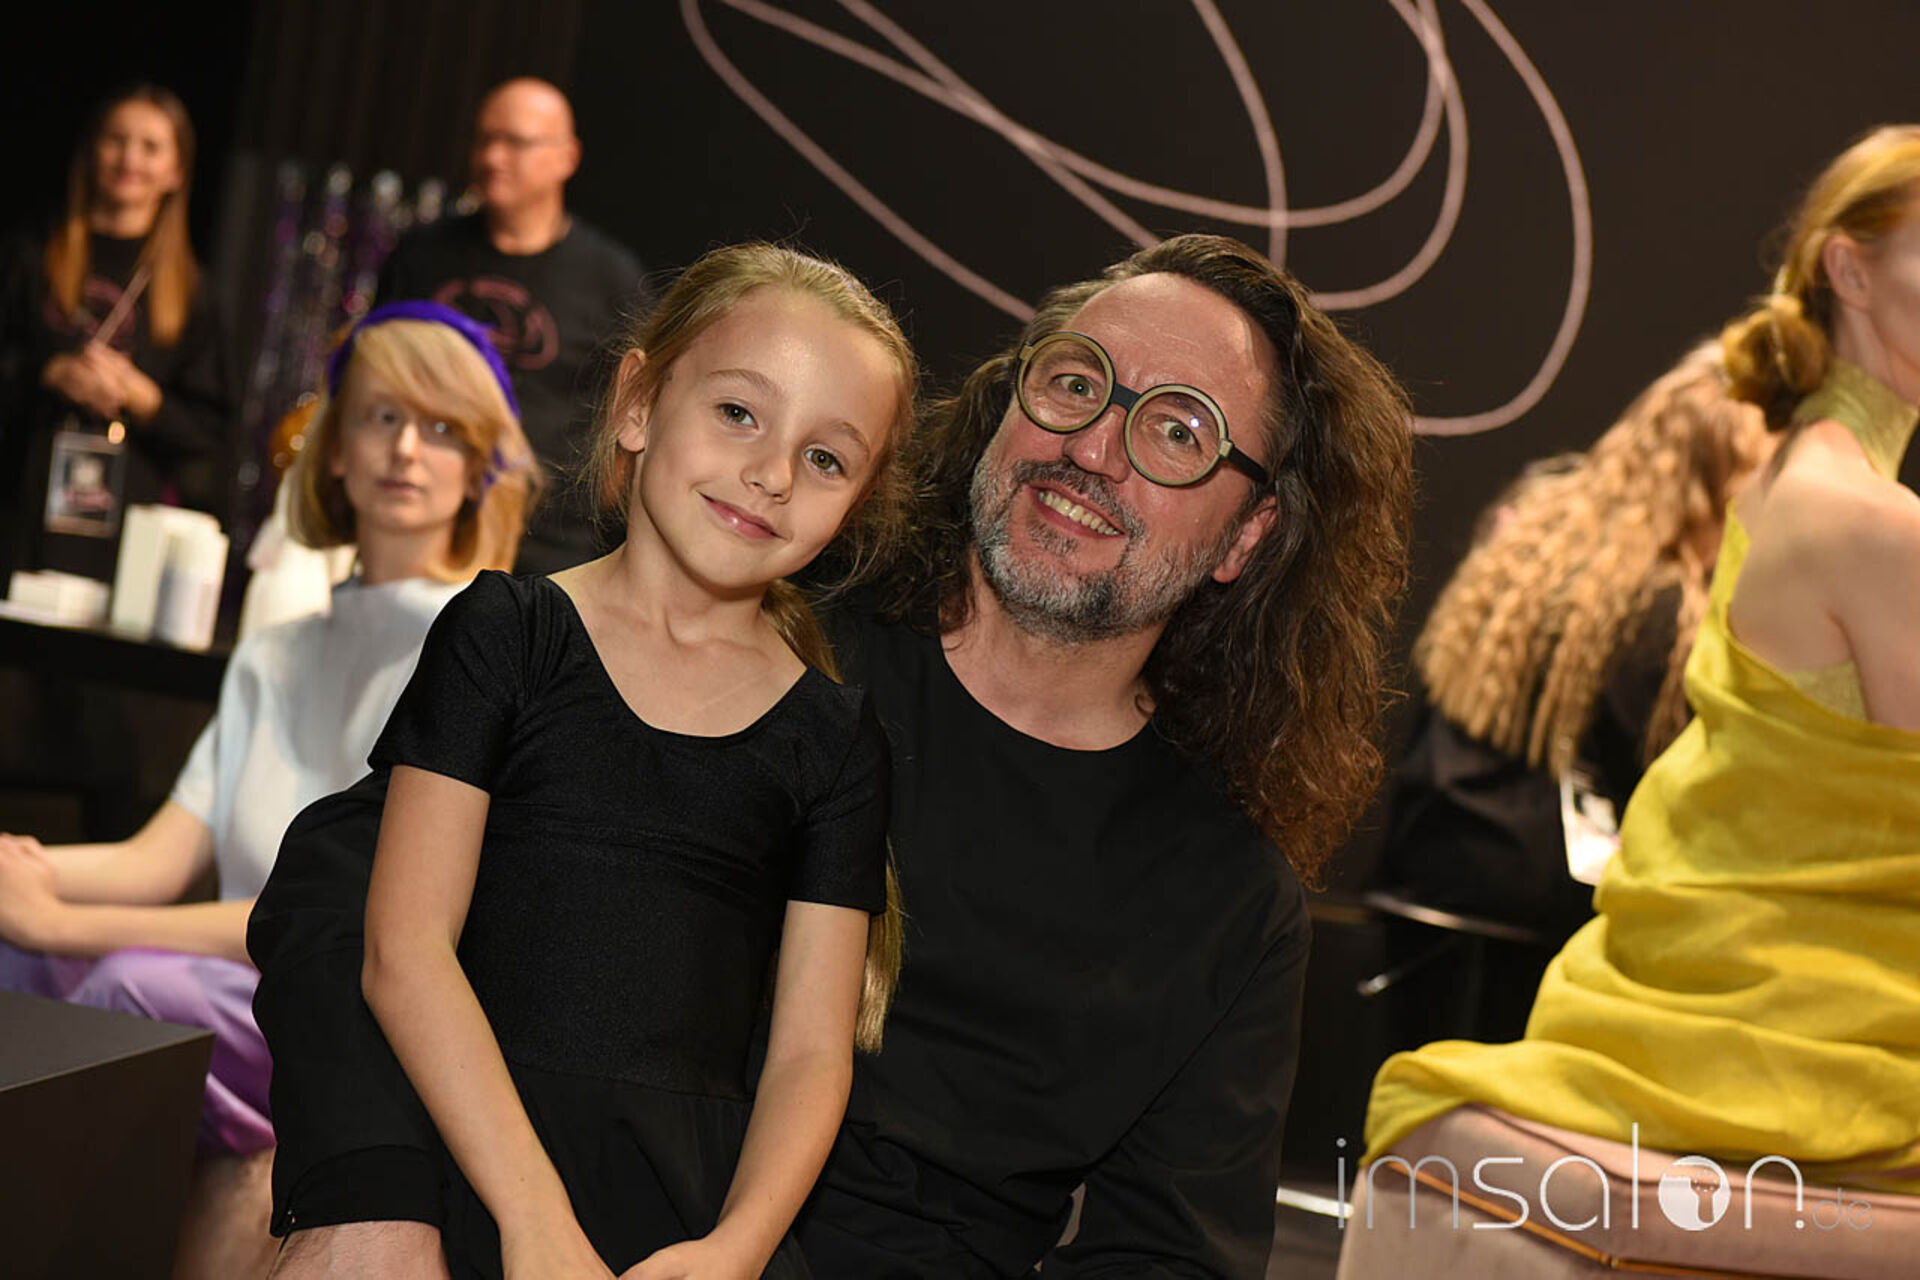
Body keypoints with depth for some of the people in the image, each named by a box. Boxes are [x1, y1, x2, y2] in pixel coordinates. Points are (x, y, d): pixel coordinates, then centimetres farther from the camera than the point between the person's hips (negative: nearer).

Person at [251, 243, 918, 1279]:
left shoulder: (834, 736, 11)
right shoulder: (505, 632, 5)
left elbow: (810, 1049, 8)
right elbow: (406, 947, -4)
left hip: (700, 1174, 1)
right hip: (476, 1145, 0)